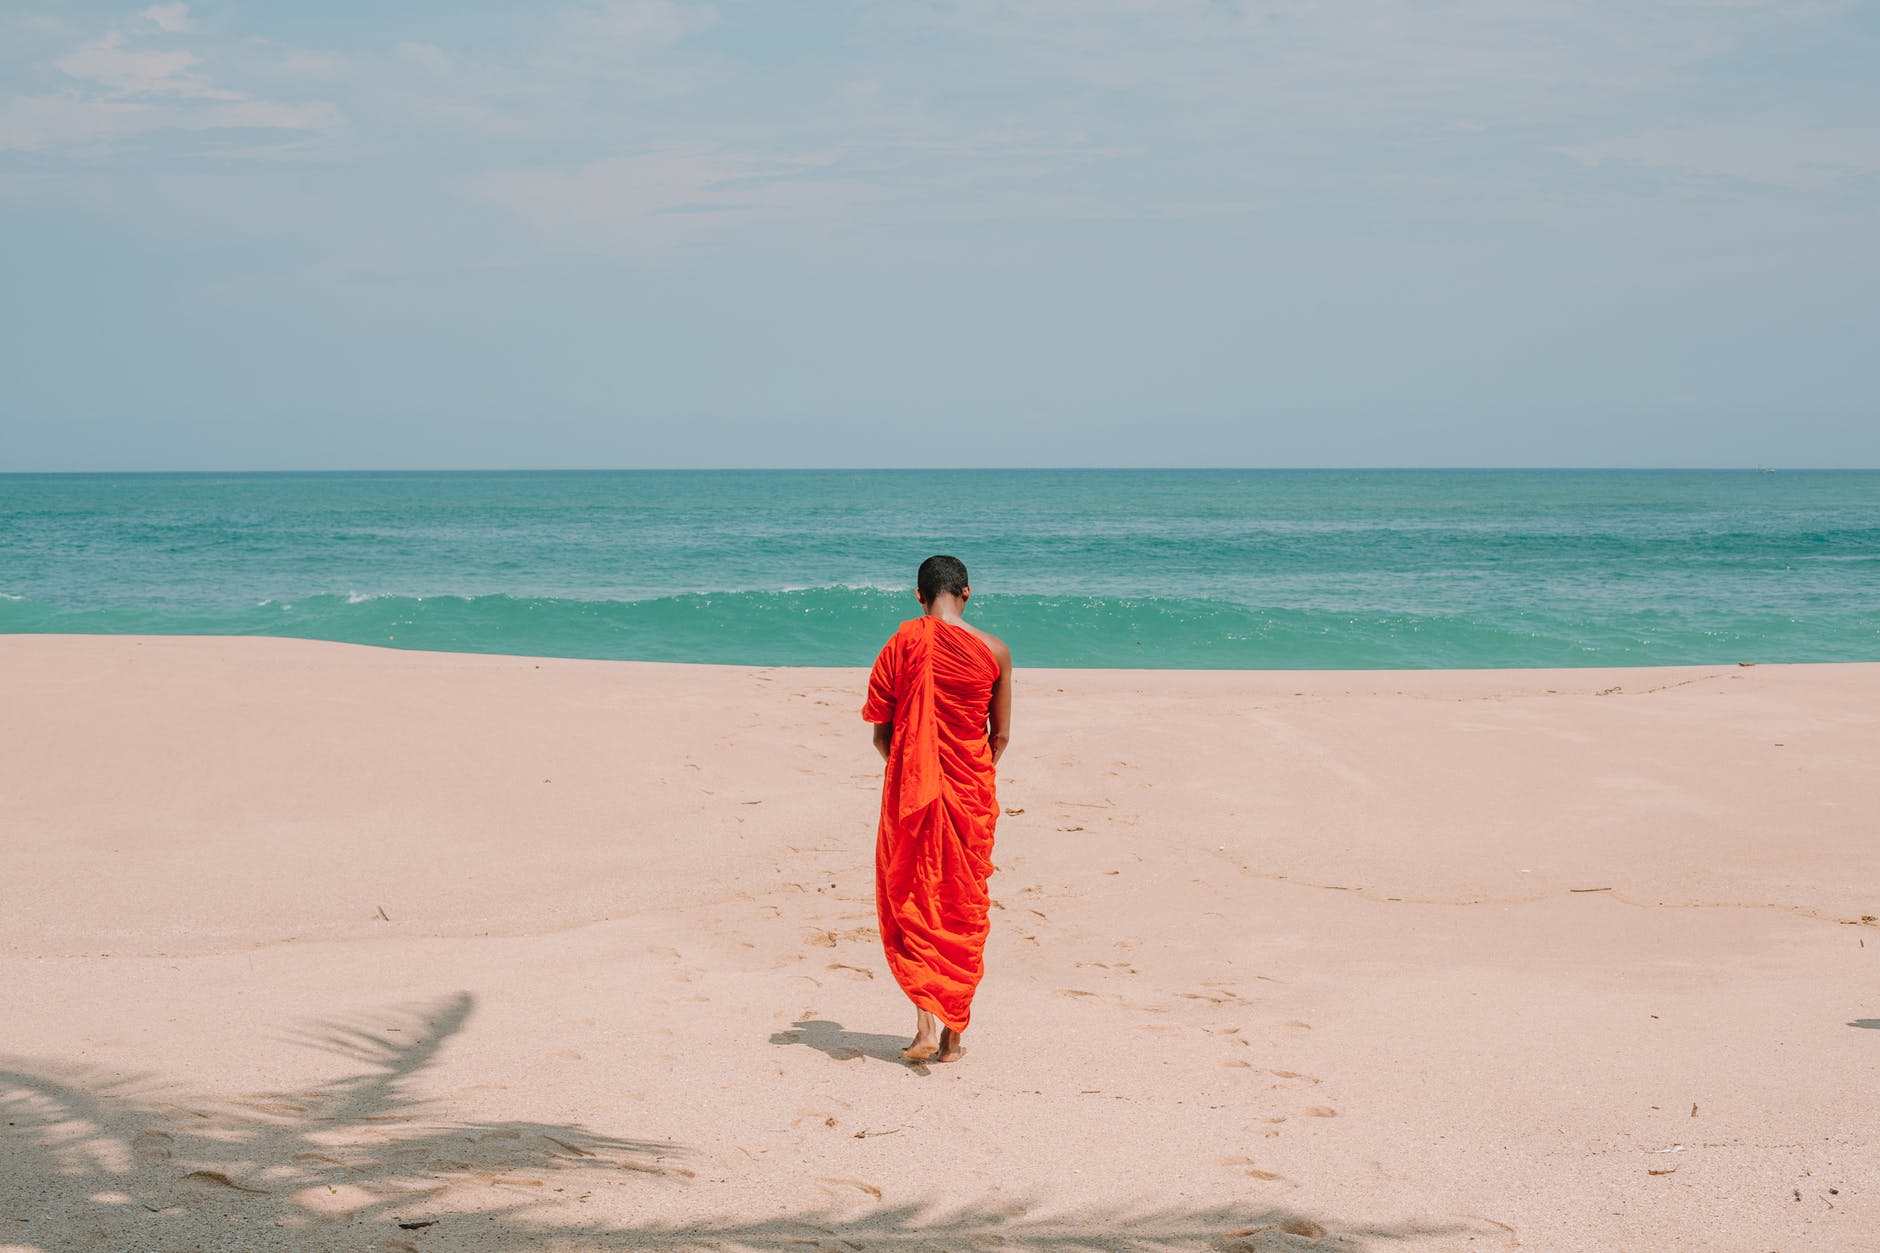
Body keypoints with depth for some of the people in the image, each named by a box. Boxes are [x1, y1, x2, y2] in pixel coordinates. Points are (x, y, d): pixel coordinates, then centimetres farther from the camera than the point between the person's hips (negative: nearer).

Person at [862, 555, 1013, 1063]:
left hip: (911, 793, -1)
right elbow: (1001, 735, 4)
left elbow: (880, 732, -3)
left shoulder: (903, 643, -6)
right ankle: (954, 1032, 15)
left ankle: (927, 1020, -6)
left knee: (909, 903, 9)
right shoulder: (995, 651, -3)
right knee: (963, 908, 12)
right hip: (971, 794, 1)